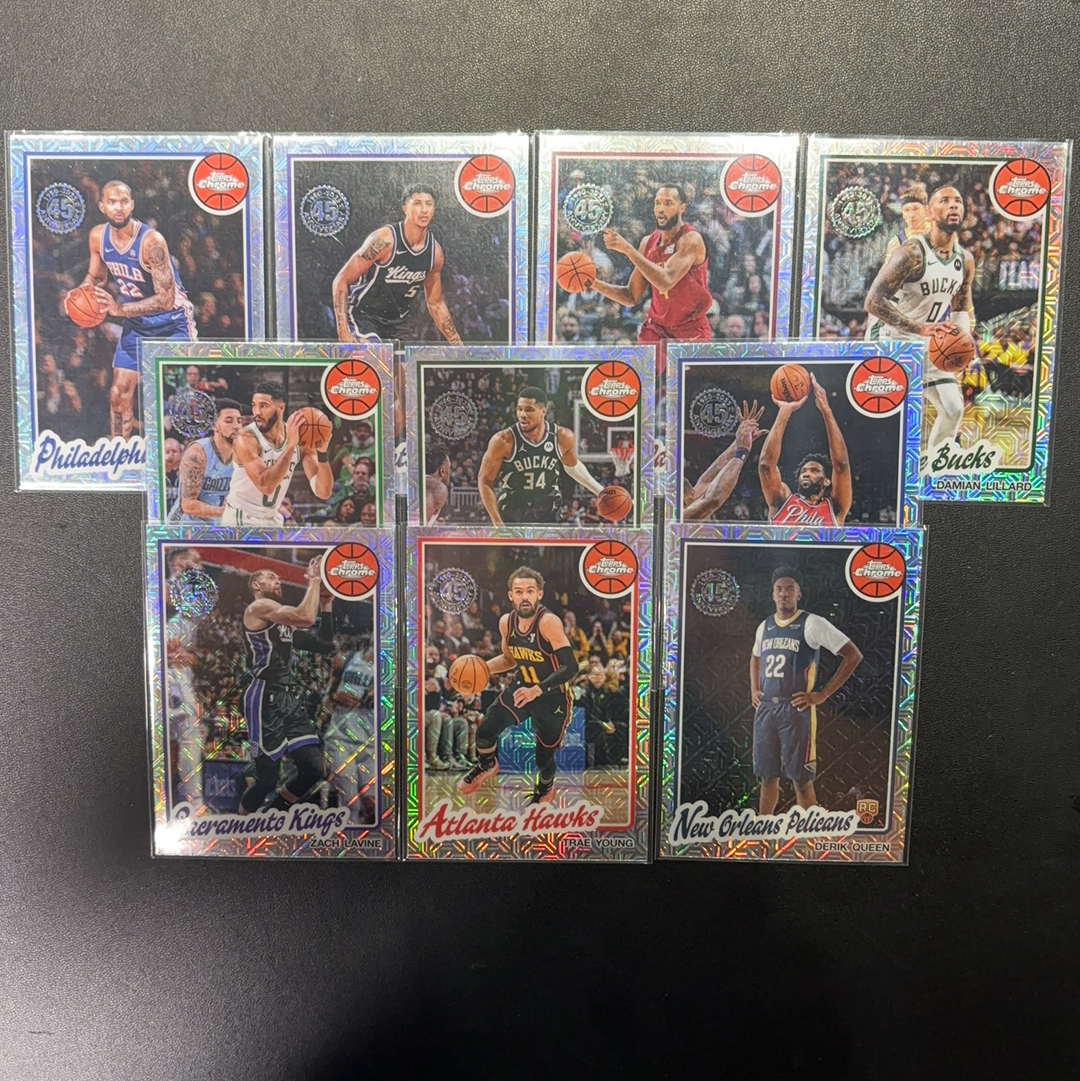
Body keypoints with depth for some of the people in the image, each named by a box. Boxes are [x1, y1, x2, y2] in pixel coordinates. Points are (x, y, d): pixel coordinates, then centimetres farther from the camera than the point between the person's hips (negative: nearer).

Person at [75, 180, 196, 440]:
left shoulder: (151, 241, -25)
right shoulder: (97, 236, -5)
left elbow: (165, 300, -27)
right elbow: (96, 276, 14)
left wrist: (119, 309, -30)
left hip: (172, 323, -6)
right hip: (135, 323, 6)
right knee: (119, 394, 6)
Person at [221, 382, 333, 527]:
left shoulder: (300, 439, -7)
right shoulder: (246, 439, -21)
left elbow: (323, 492, -13)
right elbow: (265, 486, -35)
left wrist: (322, 454, -28)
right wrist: (290, 446, -37)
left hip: (273, 519, 6)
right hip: (241, 519, -6)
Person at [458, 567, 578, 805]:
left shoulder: (549, 622, -28)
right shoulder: (506, 622, -8)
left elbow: (570, 668, -31)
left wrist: (537, 690, -39)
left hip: (553, 695, -5)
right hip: (522, 686, 5)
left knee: (544, 756, 7)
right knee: (485, 731, -3)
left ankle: (545, 789, 44)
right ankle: (487, 766, 34)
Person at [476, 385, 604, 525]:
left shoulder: (562, 437, -9)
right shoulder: (504, 441, -19)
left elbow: (572, 466, 13)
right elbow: (485, 480, -9)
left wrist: (600, 491, 11)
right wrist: (497, 522, -14)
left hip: (548, 516, 2)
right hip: (510, 518, -2)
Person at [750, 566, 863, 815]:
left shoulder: (812, 623, -8)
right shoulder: (764, 626, 12)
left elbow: (853, 655, -9)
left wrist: (822, 695, -11)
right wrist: (754, 689, 15)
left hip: (796, 709, -5)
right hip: (764, 709, 6)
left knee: (801, 779, -1)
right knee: (768, 776, 12)